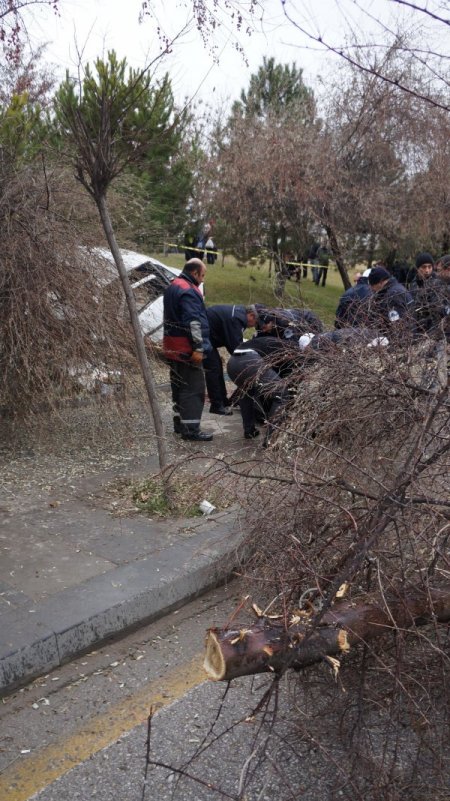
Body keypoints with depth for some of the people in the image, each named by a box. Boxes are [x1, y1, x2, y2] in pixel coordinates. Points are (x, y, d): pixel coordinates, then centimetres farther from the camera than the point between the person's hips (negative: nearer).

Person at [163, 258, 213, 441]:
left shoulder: (173, 286, 16)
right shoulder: (188, 291, -18)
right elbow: (194, 322, -24)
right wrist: (198, 348, -25)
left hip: (173, 348, 11)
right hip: (186, 349, -11)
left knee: (179, 385, 17)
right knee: (193, 387, -7)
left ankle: (179, 423, 26)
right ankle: (191, 429, -6)